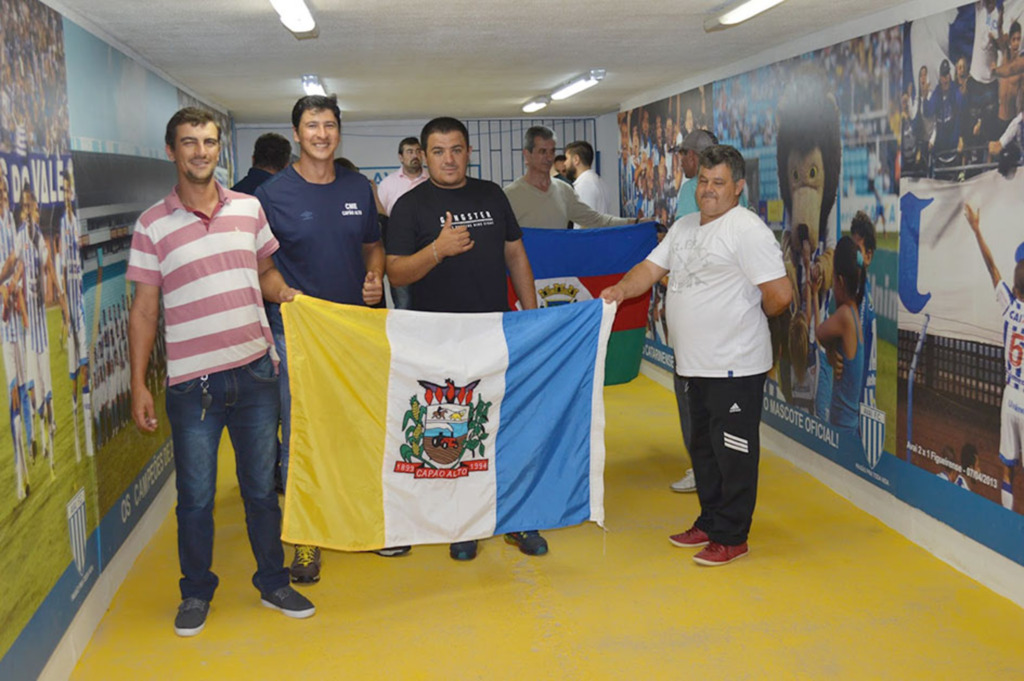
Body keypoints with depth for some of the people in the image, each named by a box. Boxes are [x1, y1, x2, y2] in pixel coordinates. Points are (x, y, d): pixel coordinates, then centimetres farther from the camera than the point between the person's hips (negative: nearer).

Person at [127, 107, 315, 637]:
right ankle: (196, 592, 28)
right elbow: (144, 309, 1)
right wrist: (139, 385, -2)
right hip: (191, 380, -2)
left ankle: (273, 583, 30)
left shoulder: (248, 209, 6)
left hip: (255, 370, 2)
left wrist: (286, 292, -6)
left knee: (262, 487, 13)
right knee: (195, 497, 8)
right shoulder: (153, 226, -1)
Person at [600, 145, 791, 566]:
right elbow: (651, 268, 12)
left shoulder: (747, 230, -14)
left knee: (733, 452, 1)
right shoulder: (685, 227, 14)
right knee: (703, 447, 19)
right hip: (694, 364, 9)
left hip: (734, 367, -9)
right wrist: (621, 290, -6)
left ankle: (731, 538, 13)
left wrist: (749, 318, -2)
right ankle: (709, 523, 34)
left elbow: (780, 294, -19)